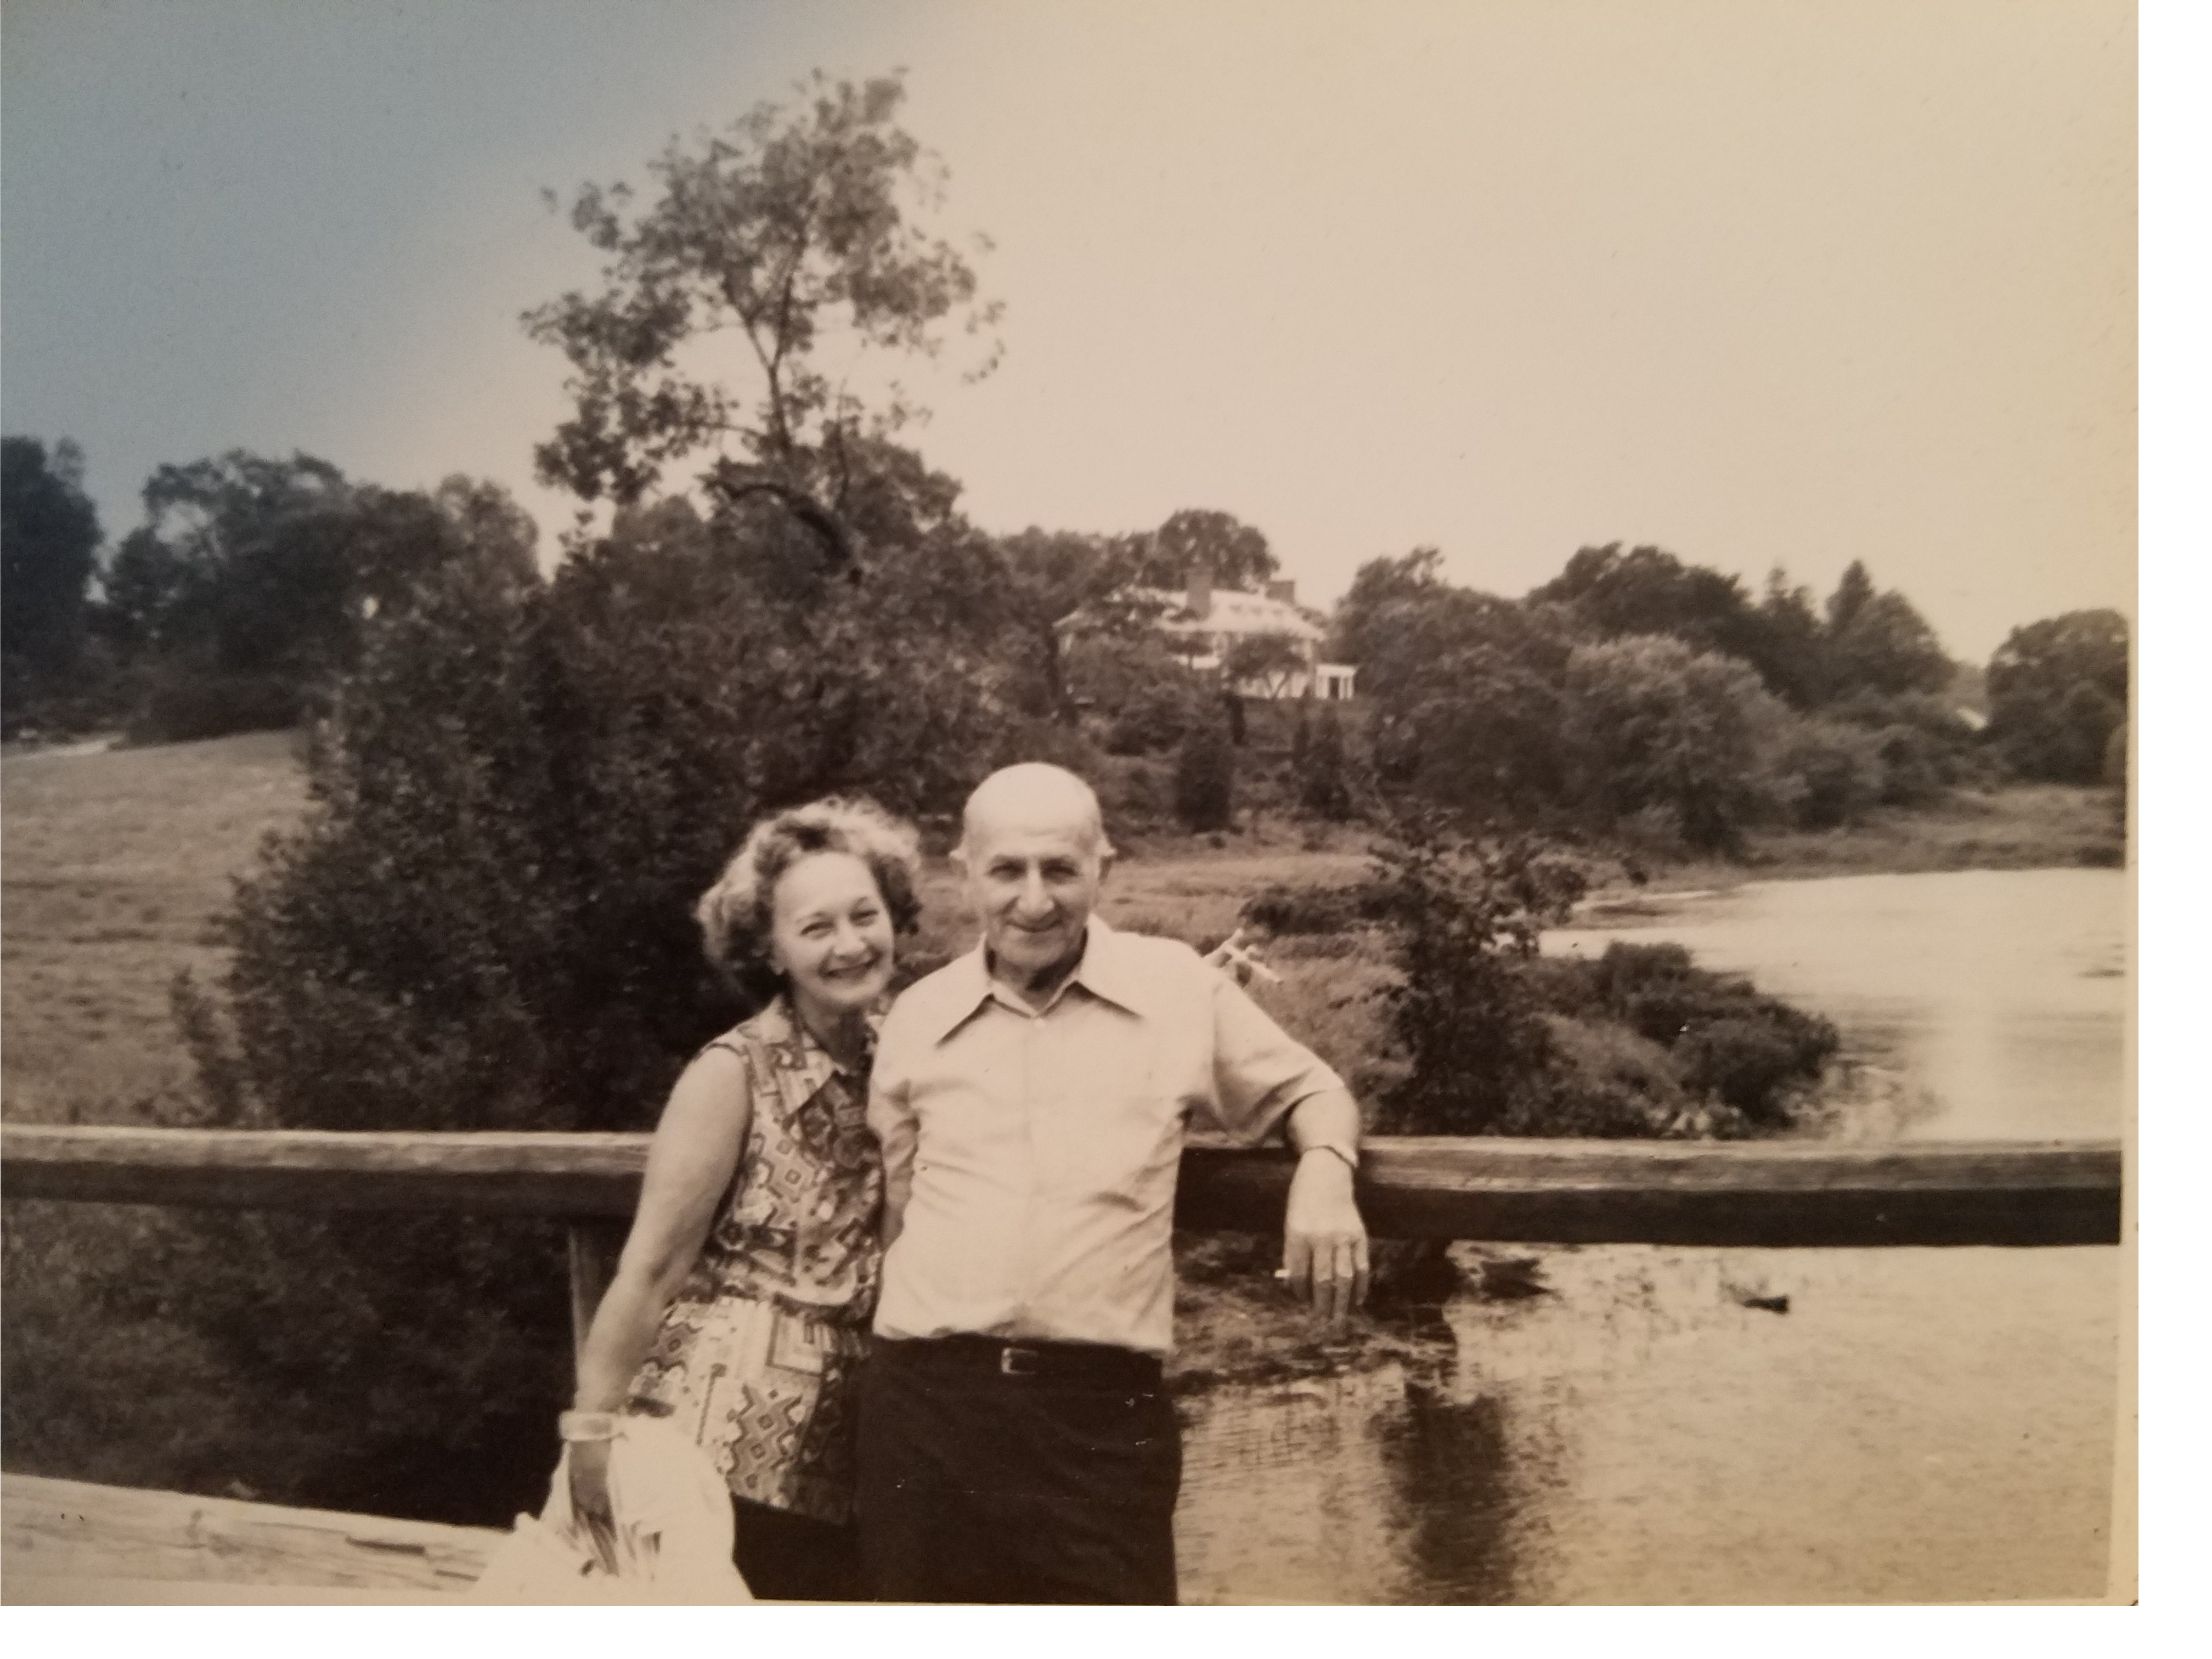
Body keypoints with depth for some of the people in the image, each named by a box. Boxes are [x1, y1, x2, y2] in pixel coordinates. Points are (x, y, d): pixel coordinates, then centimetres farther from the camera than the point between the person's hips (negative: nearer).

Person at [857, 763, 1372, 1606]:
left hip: (1104, 1410, -1)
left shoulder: (1178, 986, 3)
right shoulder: (917, 1018, 7)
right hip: (926, 1401, 2)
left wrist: (1323, 1175, -6)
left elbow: (1310, 1090, 15)